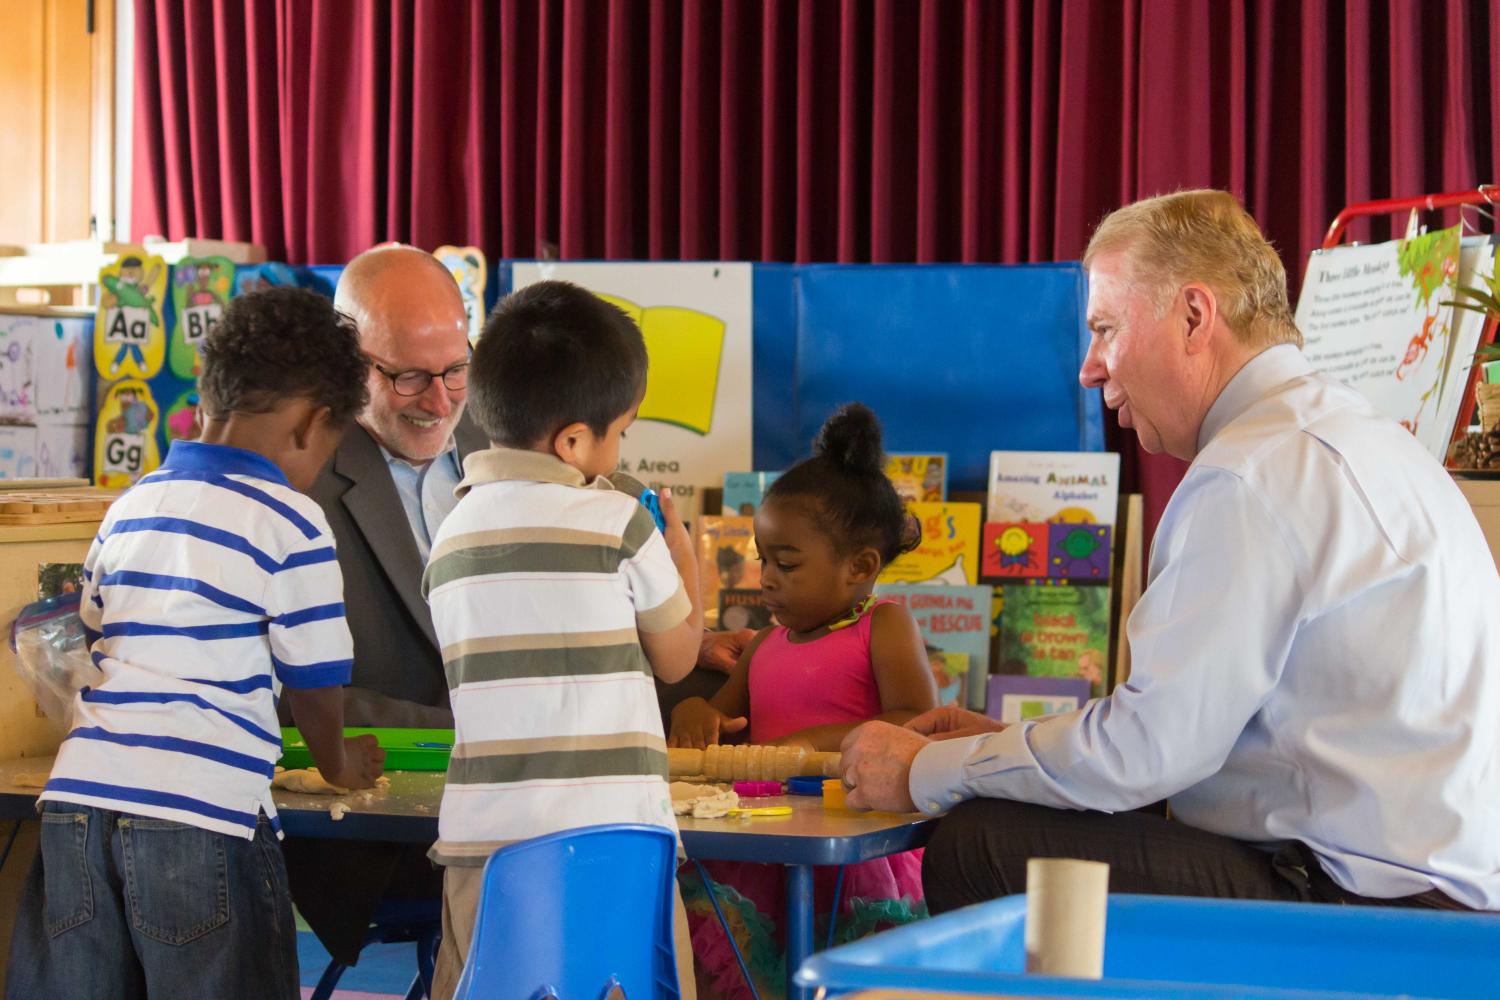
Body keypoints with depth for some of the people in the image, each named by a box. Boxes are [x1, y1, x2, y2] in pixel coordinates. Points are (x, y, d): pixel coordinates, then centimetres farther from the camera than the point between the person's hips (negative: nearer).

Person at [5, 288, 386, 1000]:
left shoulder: (128, 507, 18)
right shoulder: (292, 524, -1)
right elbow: (314, 681, 4)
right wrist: (338, 762, 24)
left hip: (76, 803, 6)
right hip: (204, 817, -6)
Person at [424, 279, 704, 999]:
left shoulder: (451, 537, 11)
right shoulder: (618, 522, -4)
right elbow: (676, 656, 9)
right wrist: (686, 560, 26)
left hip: (482, 837, 5)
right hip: (609, 833, -4)